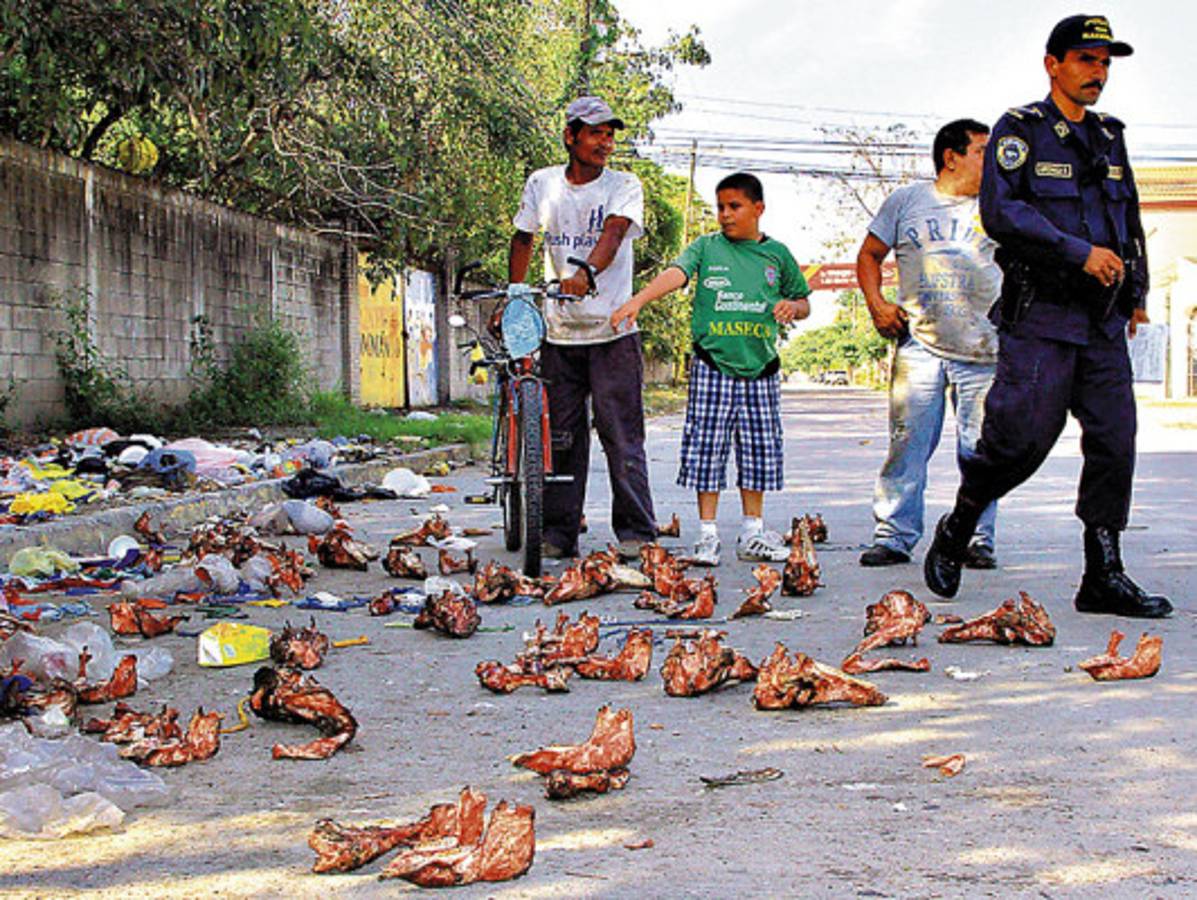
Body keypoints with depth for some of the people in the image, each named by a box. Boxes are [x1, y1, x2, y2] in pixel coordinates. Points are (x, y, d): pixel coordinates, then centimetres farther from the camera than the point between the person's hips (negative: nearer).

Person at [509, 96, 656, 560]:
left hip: (612, 331, -3)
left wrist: (586, 271, -38)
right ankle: (559, 534, 13)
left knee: (622, 435, -5)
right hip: (559, 331, 3)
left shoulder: (624, 186, -2)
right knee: (561, 437, 6)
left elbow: (613, 232, -20)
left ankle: (635, 531, 3)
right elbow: (523, 241, 18)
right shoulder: (542, 183, 8)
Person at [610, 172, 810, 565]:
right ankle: (708, 535, 7)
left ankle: (753, 535, 19)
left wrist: (792, 306, -6)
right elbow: (675, 273, -14)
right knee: (706, 449, -2)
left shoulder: (776, 254, 9)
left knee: (759, 451, 7)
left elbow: (803, 302, 18)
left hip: (760, 367, 2)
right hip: (712, 367, -2)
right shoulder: (707, 247, 3)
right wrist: (637, 301, -30)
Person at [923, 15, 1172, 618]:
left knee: (1115, 442, -1)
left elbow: (1129, 222, 28)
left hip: (1103, 322, 6)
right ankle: (953, 534, 12)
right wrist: (1079, 252, -17)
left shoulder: (1108, 138, 19)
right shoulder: (1019, 130, -1)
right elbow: (1001, 211, -14)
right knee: (1023, 437, -11)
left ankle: (1103, 579, 4)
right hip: (1040, 318, -6)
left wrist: (1137, 292, 20)